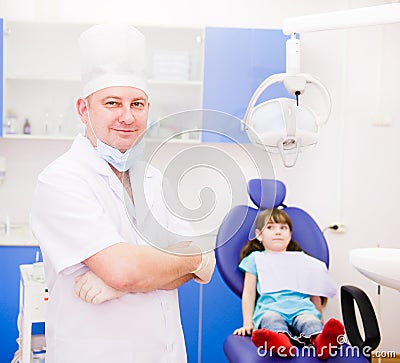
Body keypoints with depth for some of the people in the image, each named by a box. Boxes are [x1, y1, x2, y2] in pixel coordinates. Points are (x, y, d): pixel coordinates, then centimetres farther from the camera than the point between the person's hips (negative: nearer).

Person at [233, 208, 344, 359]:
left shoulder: (302, 259, 29)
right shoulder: (256, 259, 22)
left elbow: (315, 294, 31)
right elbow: (249, 293, 16)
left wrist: (319, 317, 25)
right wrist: (247, 323, 7)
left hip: (302, 307, 2)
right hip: (270, 308, -2)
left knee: (309, 321, -34)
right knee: (271, 320, -38)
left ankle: (320, 340, -66)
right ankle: (281, 339, -69)